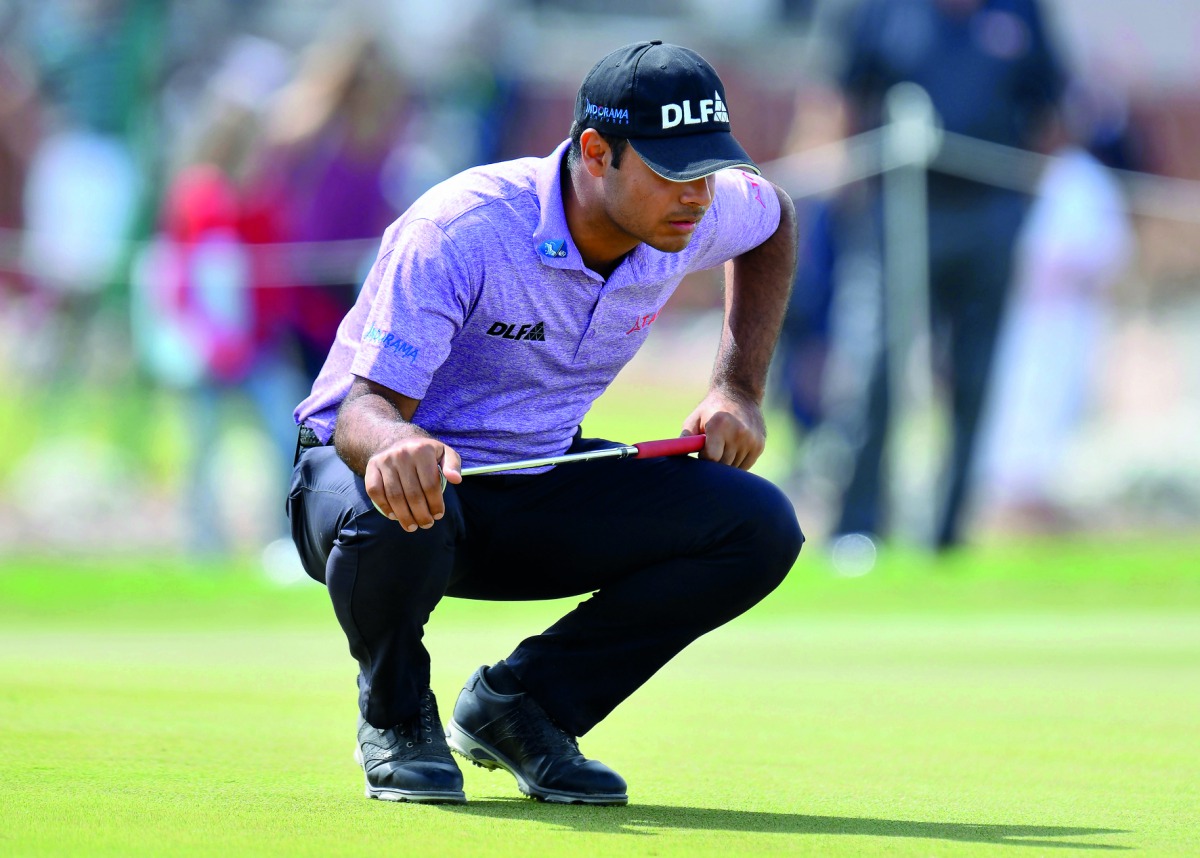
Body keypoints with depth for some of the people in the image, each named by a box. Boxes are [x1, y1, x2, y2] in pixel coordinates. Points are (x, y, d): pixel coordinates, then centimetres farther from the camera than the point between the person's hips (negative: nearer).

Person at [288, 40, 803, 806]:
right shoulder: (459, 231, -31)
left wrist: (739, 389, 4)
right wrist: (394, 442, -61)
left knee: (762, 527, -14)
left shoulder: (697, 216, -12)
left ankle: (523, 706, 1)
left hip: (539, 484, 6)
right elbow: (361, 411, -35)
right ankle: (397, 718, -7)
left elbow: (773, 222, 15)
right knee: (396, 517, -43)